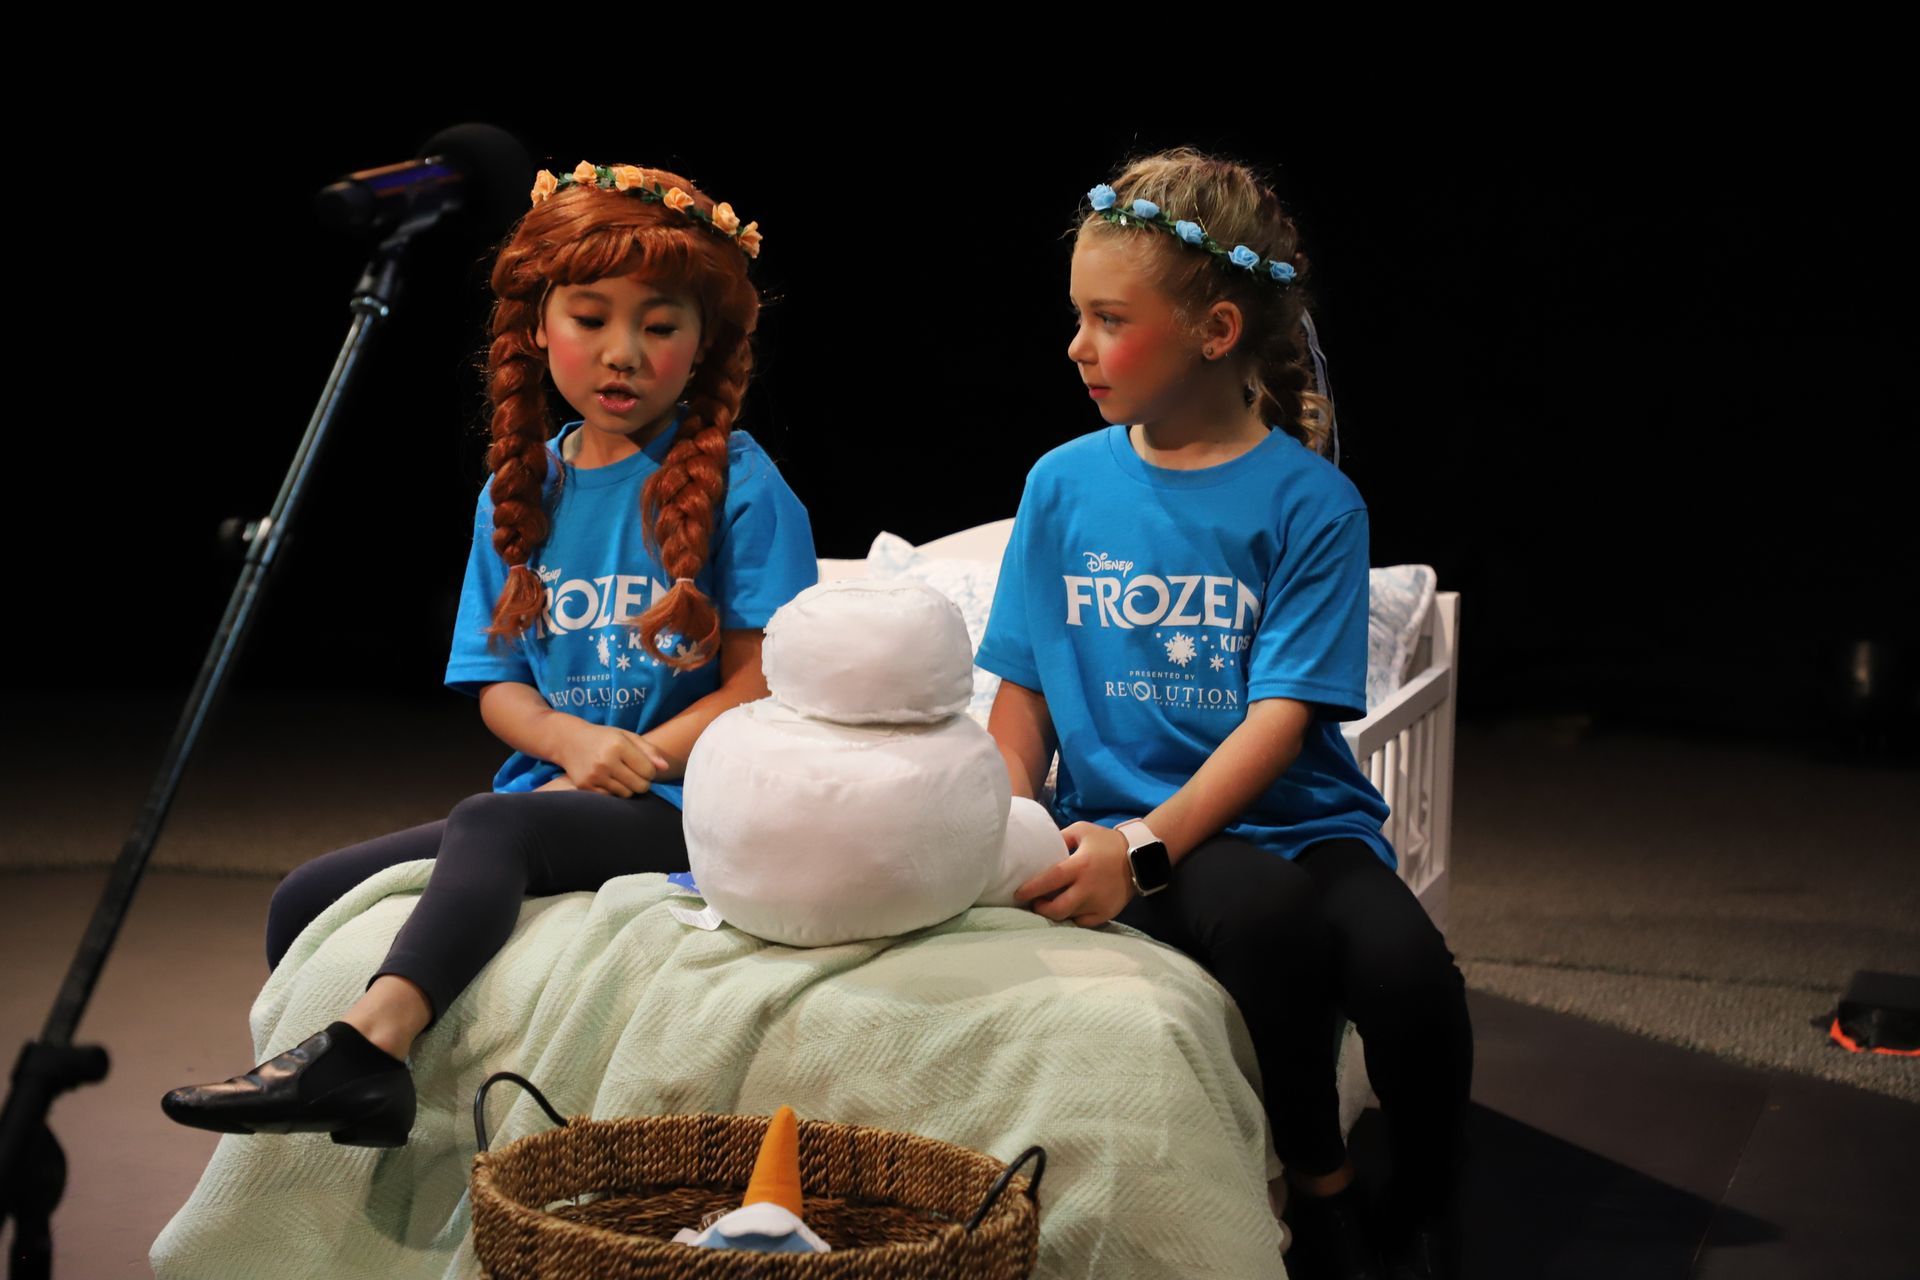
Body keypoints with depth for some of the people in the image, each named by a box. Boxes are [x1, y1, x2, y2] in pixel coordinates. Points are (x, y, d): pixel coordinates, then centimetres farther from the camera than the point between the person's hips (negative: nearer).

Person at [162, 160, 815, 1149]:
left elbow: (763, 685, -8)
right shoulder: (520, 493, 13)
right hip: (548, 790, 7)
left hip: (679, 808, -7)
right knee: (306, 900, -7)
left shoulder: (736, 484, -4)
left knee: (492, 825, -36)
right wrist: (576, 739, -12)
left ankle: (372, 1034, -49)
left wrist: (623, 767, -17)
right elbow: (498, 687, 11)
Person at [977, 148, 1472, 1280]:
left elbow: (1282, 716, -10)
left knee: (1402, 964, -32)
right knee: (1260, 906, -34)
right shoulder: (1063, 485, 7)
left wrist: (1144, 846, -24)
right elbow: (1025, 691, 10)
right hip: (1129, 825, 1)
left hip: (1297, 815, 0)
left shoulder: (1309, 499, -2)